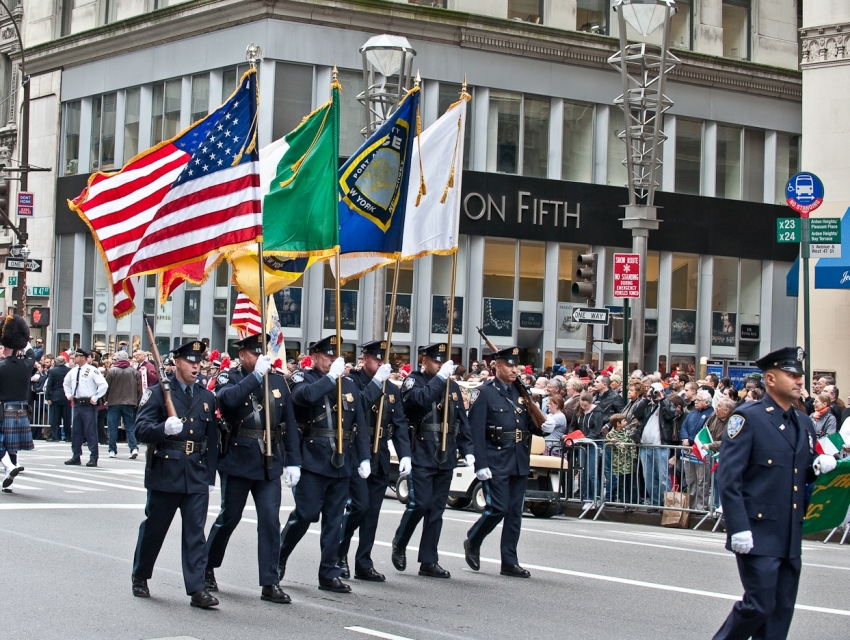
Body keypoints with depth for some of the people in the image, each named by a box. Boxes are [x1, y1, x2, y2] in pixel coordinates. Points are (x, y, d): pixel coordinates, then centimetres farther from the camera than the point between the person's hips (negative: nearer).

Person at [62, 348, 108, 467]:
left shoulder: (92, 371, -11)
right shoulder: (73, 371, 11)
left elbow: (104, 385, -15)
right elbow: (66, 383, 31)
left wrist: (95, 398, -15)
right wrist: (69, 395, 17)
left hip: (88, 405, -7)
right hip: (76, 404, 7)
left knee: (91, 432, -4)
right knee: (75, 431, 11)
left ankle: (93, 458, 0)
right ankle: (76, 456, 19)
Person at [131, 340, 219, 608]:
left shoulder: (207, 397, 11)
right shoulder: (158, 392, -2)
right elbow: (141, 428, -12)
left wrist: (209, 476, 12)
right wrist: (164, 428, -32)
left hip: (197, 476, 3)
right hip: (165, 473, -3)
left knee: (195, 533, -2)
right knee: (153, 528, 9)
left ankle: (197, 588, -3)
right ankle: (140, 577, 27)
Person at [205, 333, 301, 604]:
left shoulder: (278, 381, 7)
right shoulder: (229, 379, -3)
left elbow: (290, 424, 8)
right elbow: (228, 399, -28)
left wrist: (293, 461, 2)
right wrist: (257, 375, -27)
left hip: (269, 463, 3)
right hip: (237, 461, -3)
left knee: (270, 521, -3)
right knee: (229, 518, 8)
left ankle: (270, 584, 2)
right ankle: (207, 568, 29)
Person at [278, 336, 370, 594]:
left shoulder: (349, 384, 12)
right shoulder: (304, 379, -1)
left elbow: (360, 425, 13)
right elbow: (305, 395, -28)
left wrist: (364, 458, 6)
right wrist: (332, 376, -23)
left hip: (342, 462, 5)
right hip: (313, 460, -5)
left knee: (334, 520, 7)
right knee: (304, 514, -5)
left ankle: (329, 574, 13)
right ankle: (279, 557, 18)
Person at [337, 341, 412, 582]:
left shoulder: (392, 390, 13)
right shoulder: (352, 382, -5)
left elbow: (400, 424, 9)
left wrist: (404, 454, -2)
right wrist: (376, 381, -22)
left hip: (381, 458, 6)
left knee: (372, 512, 7)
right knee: (360, 506, -12)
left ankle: (364, 564, 14)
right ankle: (339, 552, 9)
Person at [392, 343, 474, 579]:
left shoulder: (453, 387, 15)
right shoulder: (413, 381, -1)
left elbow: (462, 421, 16)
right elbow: (418, 399, -24)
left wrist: (467, 450, 7)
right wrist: (440, 378, -24)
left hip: (445, 458, 6)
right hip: (421, 455, -6)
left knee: (436, 509, 6)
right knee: (420, 504, -11)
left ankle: (429, 561, 11)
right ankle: (399, 545, 13)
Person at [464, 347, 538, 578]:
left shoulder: (521, 393, 14)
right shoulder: (484, 393, -5)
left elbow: (531, 425, 17)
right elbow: (476, 431, -12)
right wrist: (481, 464, -18)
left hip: (520, 462, 6)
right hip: (496, 461, -6)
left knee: (515, 512, 6)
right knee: (498, 508, -10)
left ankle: (510, 563, 11)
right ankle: (472, 542, 15)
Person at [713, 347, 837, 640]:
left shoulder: (804, 424, 15)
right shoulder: (747, 418, -7)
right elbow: (729, 478, -13)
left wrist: (821, 466, 1)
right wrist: (738, 527, -20)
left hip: (791, 537, 7)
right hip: (758, 534, -7)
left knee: (781, 611, 8)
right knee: (759, 605, -8)